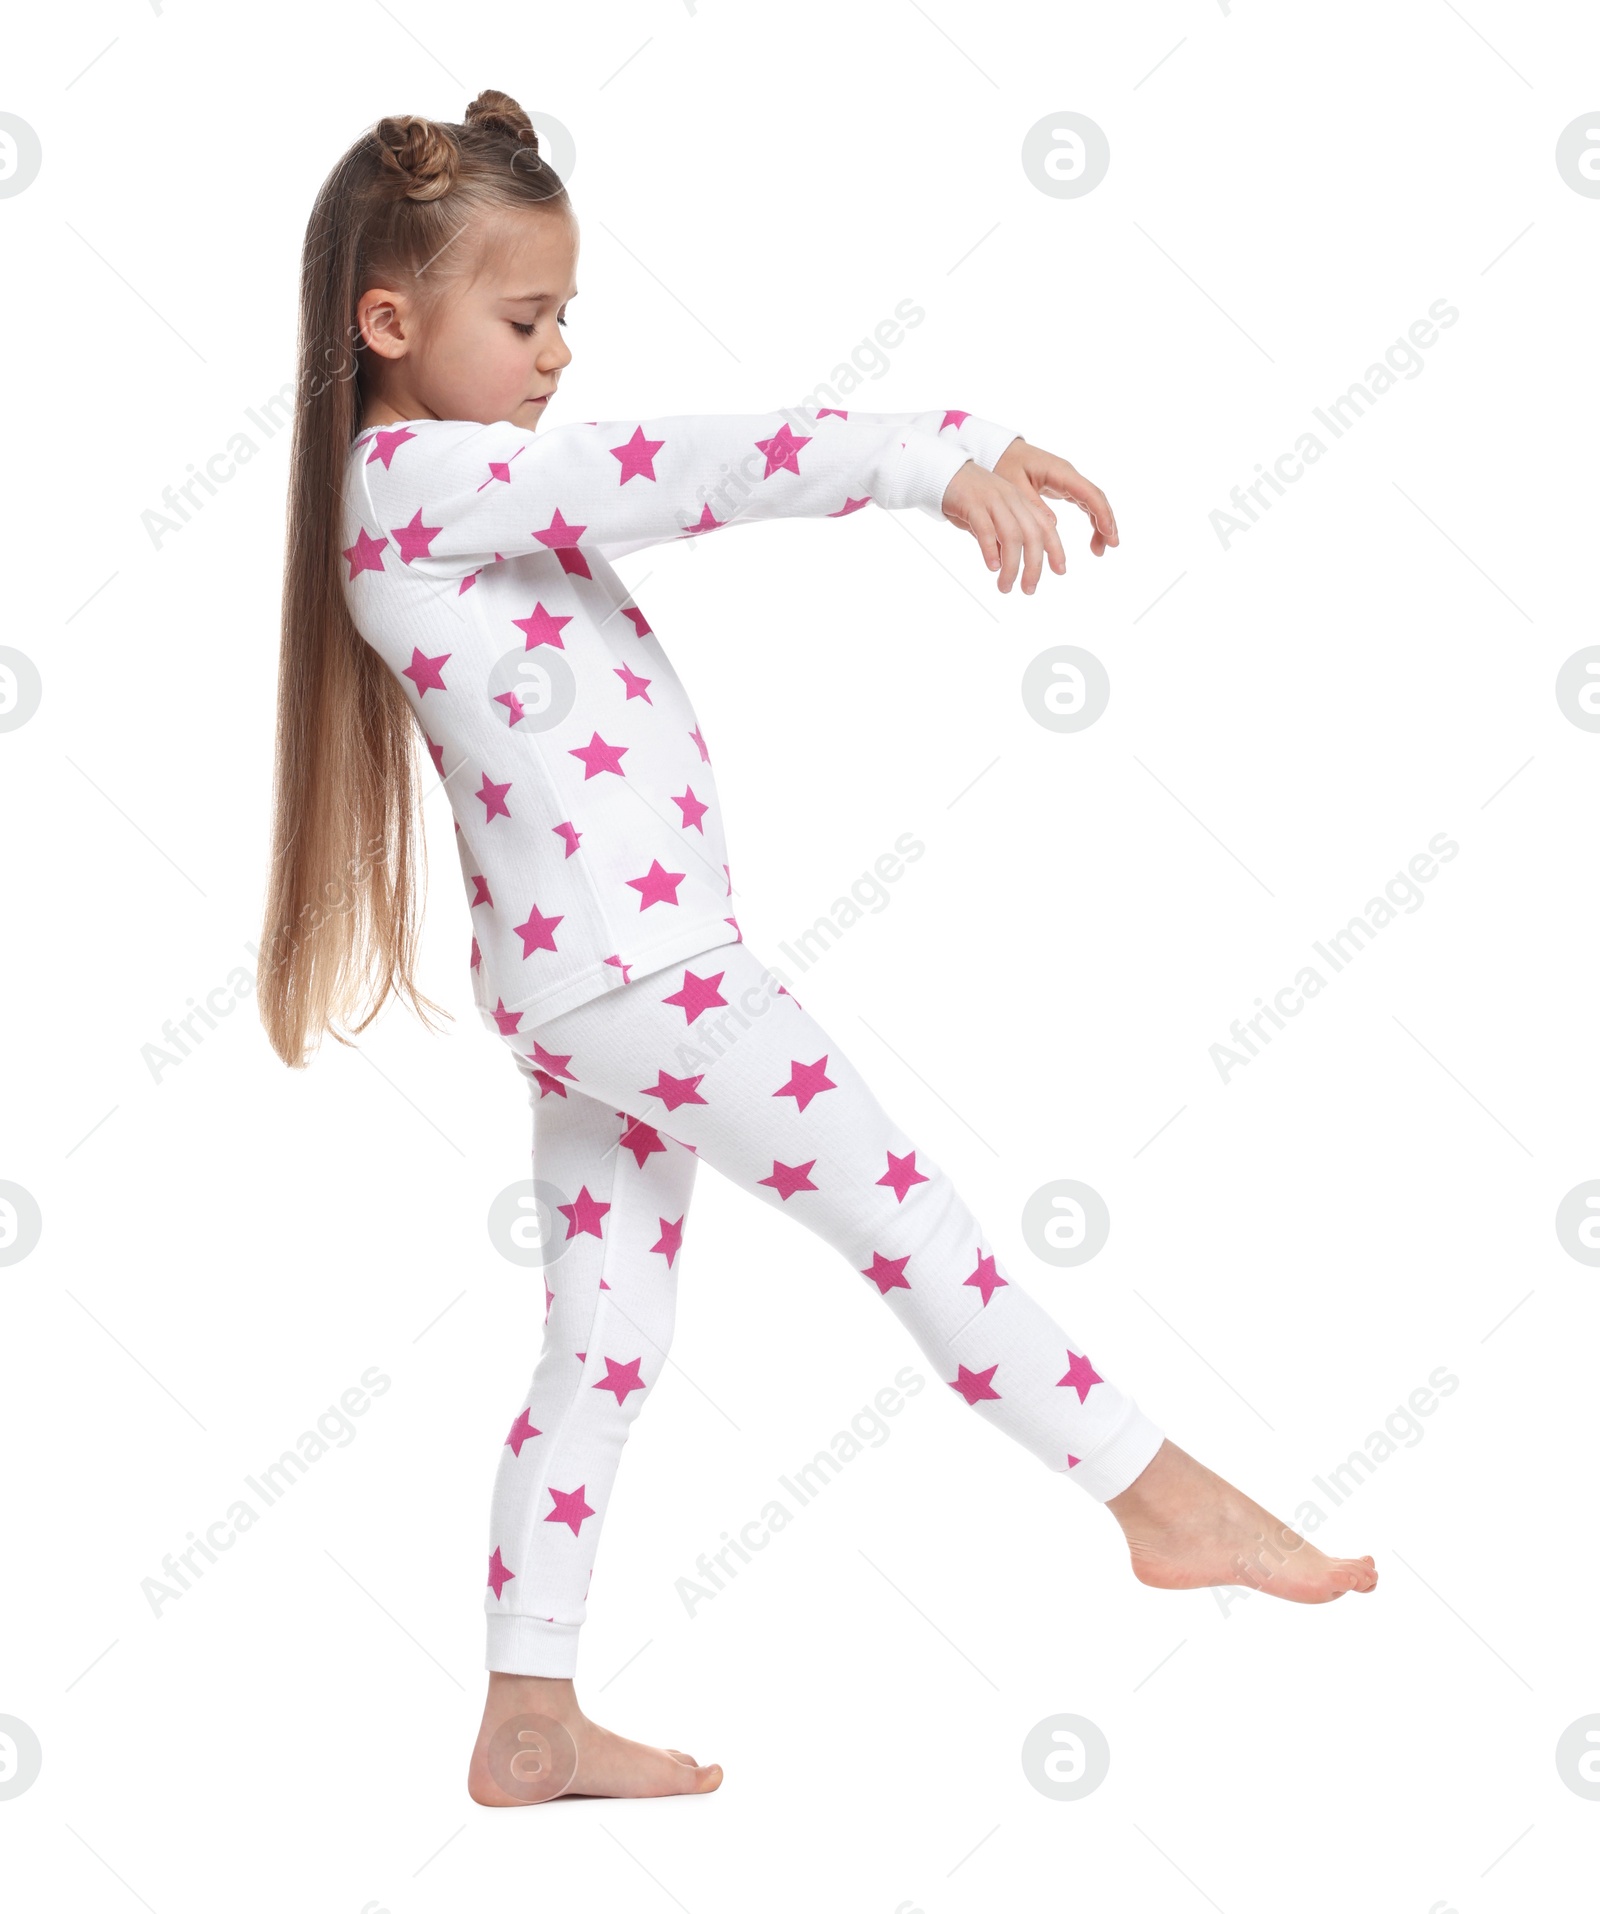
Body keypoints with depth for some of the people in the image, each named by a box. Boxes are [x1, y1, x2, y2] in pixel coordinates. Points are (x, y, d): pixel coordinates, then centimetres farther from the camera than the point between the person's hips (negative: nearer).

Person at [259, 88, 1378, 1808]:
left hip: (592, 971, 11)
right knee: (910, 1219, -1)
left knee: (603, 1350, 13)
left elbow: (670, 483, 15)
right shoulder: (421, 473, -15)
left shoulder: (456, 481, 17)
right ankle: (1163, 1500, 12)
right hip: (626, 965, -11)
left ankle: (530, 1722, 22)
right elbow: (685, 469, -23)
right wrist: (935, 462, -28)